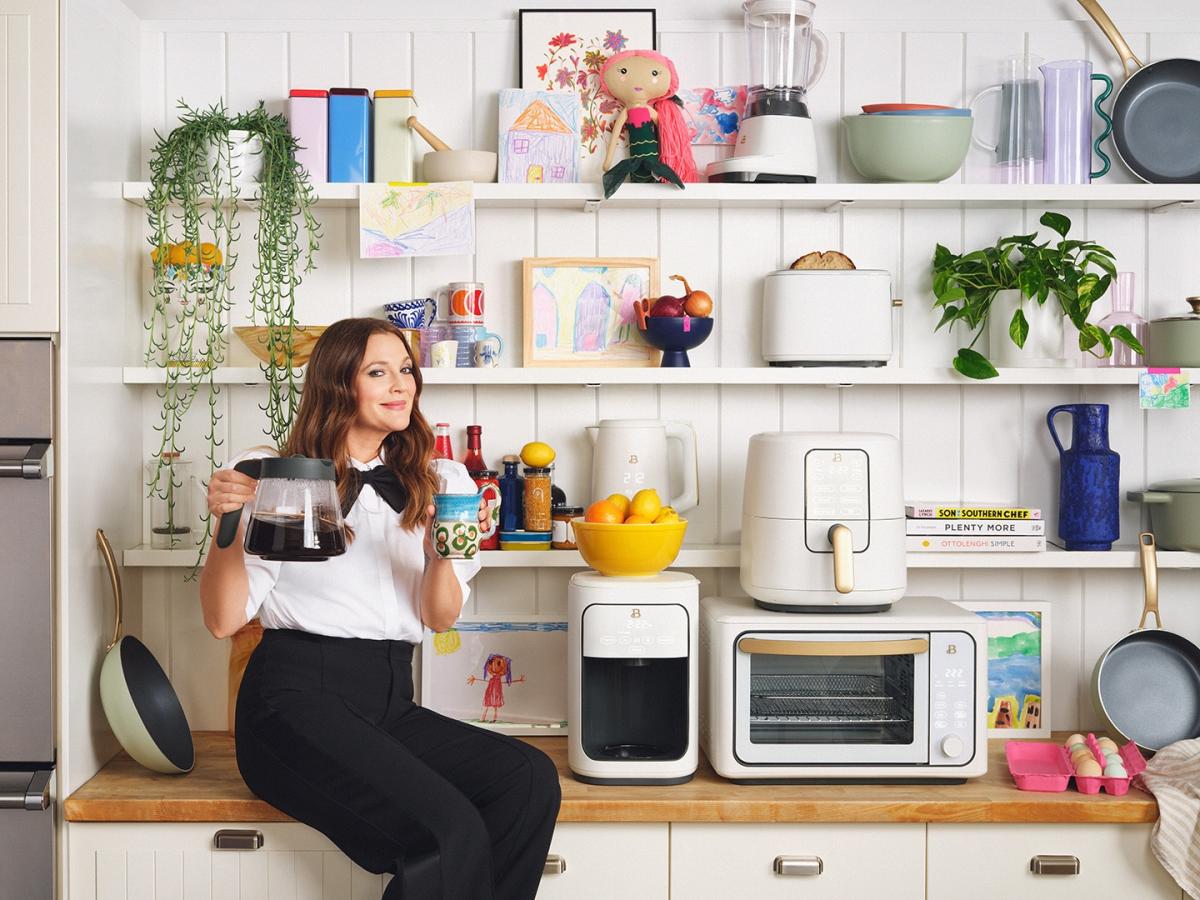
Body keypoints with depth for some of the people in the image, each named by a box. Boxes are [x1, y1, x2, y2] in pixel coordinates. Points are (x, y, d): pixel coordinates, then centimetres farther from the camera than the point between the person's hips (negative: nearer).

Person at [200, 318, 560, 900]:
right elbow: (223, 621, -1)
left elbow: (440, 618, 9)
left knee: (531, 779, -21)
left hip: (392, 704, 5)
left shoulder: (436, 484, 14)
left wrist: (443, 549, -10)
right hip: (300, 698, -5)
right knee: (451, 832, -27)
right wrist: (227, 524, -15)